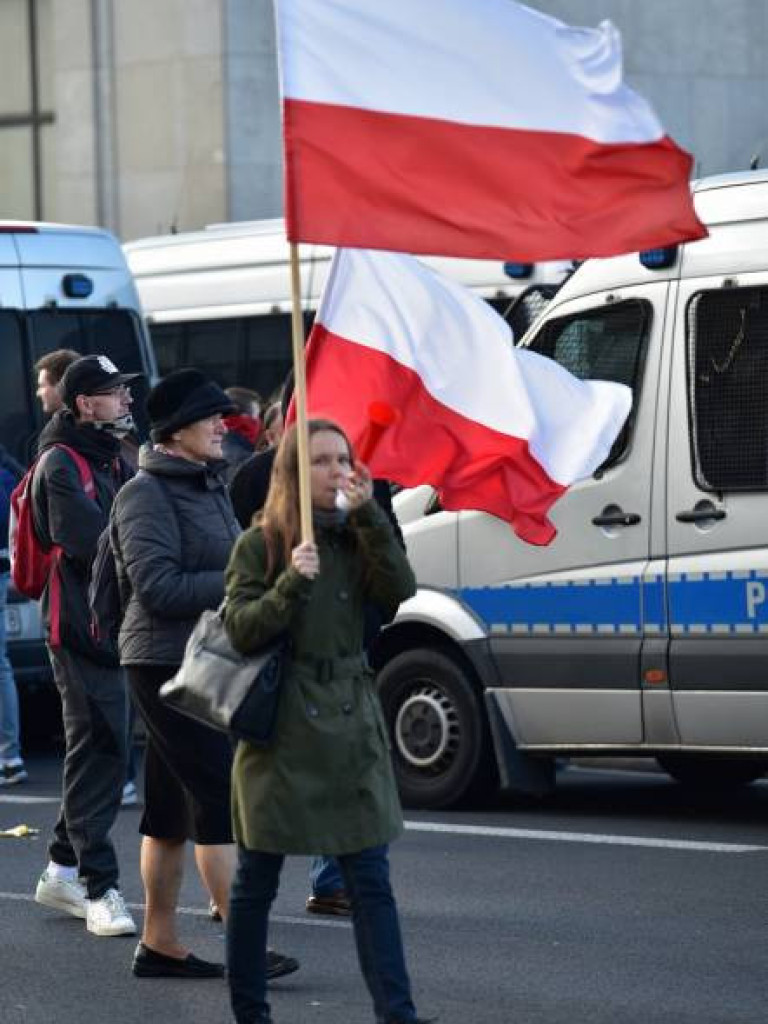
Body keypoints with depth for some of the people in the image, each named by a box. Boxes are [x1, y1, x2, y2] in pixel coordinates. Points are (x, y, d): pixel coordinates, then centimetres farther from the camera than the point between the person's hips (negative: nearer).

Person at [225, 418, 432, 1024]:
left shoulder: (358, 538, 9)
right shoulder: (260, 545, -1)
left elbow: (401, 591, -8)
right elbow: (241, 632, -8)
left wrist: (370, 516, -15)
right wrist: (292, 583, -21)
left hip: (350, 723, 3)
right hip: (279, 726, -3)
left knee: (371, 881, -1)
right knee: (257, 881, 5)